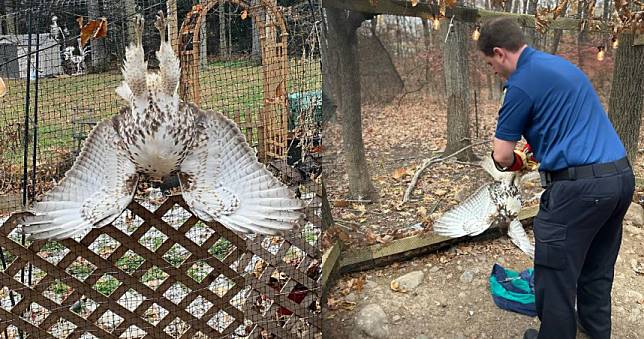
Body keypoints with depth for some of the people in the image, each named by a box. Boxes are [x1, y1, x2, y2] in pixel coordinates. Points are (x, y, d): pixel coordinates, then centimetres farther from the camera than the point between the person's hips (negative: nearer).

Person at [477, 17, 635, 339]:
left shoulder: (521, 83, -12)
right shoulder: (561, 63, 15)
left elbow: (501, 156, -7)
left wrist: (516, 162, 14)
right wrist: (535, 144, 27)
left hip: (578, 188, -9)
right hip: (622, 177, 10)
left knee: (557, 276, 6)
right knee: (598, 270, 23)